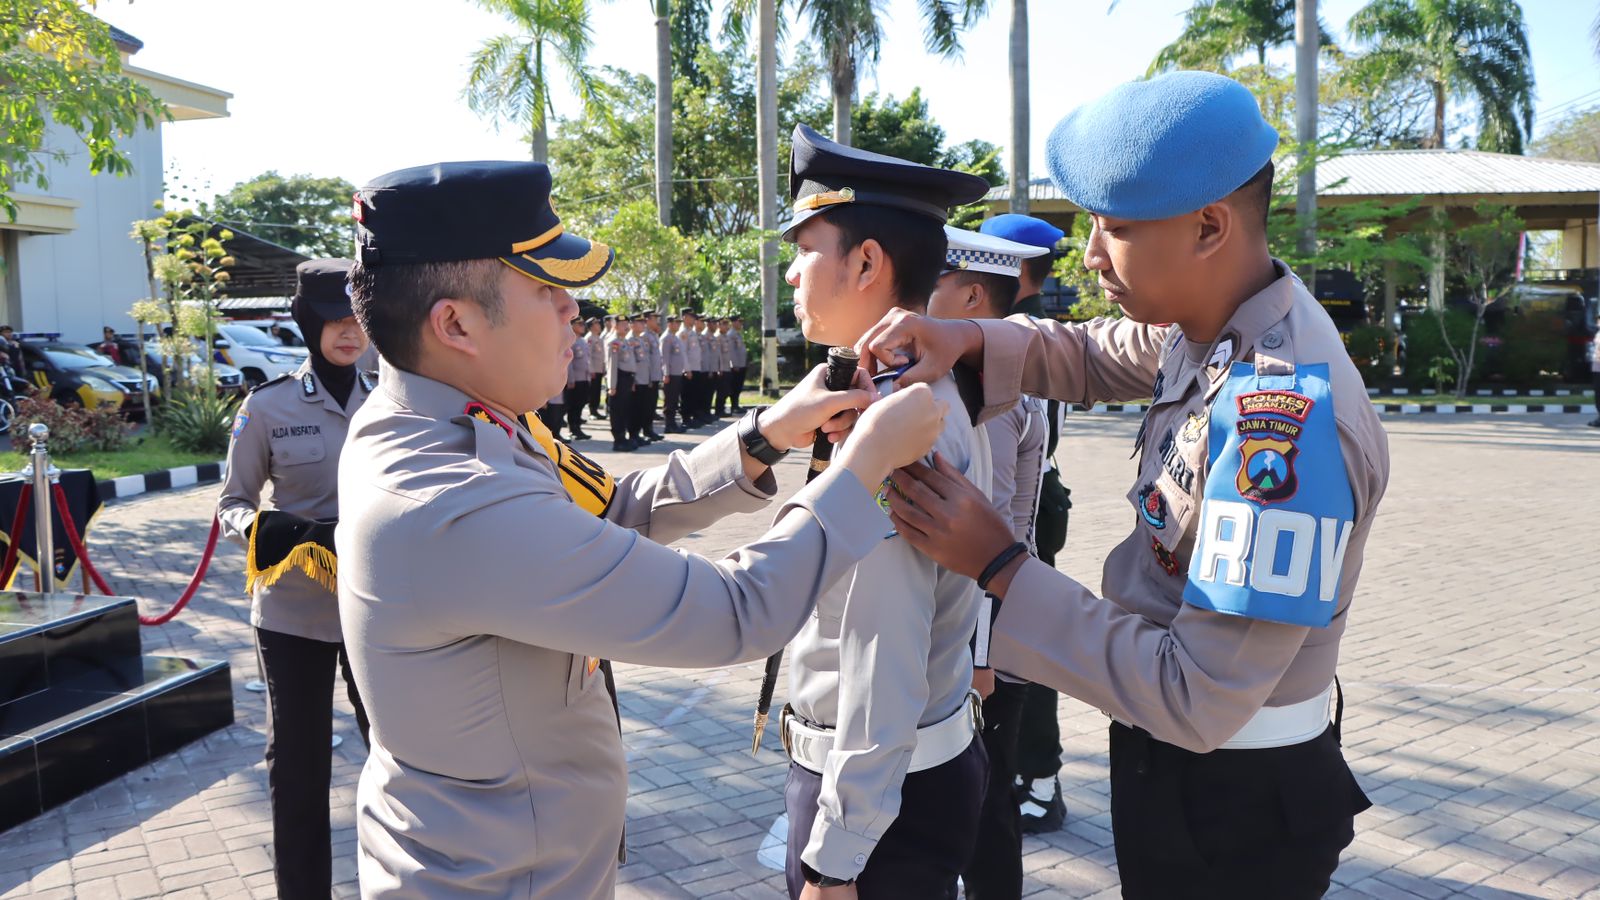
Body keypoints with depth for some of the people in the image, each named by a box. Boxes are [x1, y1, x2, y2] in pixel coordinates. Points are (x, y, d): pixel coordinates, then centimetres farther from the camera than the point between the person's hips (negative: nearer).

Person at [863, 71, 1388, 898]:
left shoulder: (1285, 417, -33)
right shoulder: (1207, 323, -6)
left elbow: (1199, 700, -31)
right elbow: (1089, 356, 13)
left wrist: (997, 565, -27)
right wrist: (962, 341, -8)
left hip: (1234, 807, -8)